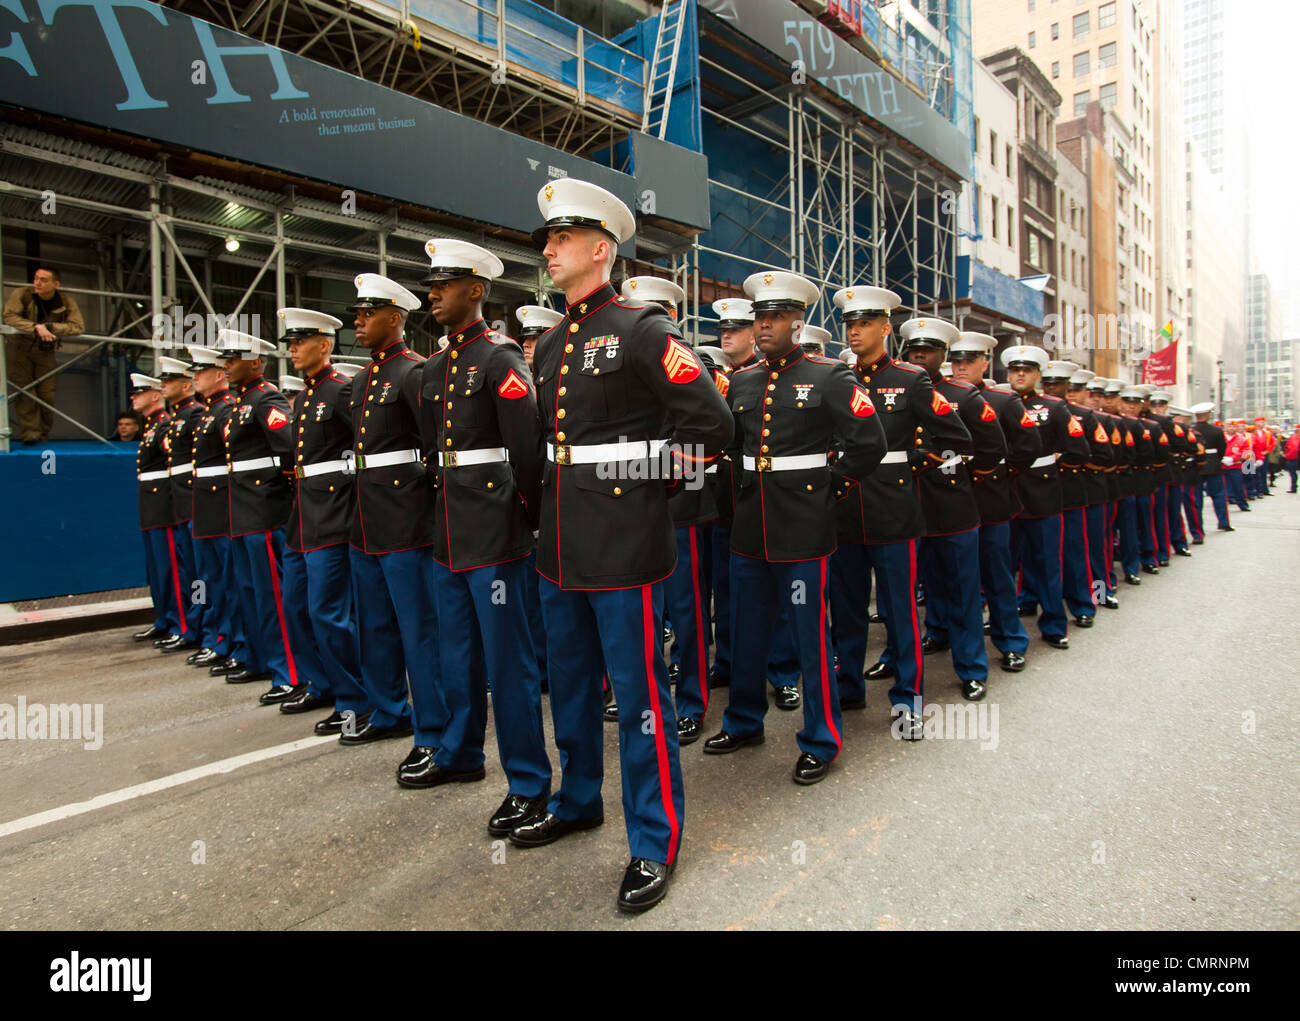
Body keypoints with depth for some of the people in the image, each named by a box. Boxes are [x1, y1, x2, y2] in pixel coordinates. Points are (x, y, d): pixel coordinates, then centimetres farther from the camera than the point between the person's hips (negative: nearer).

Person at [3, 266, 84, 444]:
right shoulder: (21, 294, -9)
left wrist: (49, 327, -26)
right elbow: (9, 316, -22)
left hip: (45, 351, 2)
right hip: (19, 348, -2)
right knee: (24, 390, -10)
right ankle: (29, 432, -11)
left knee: (47, 394, 0)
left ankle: (42, 434, 12)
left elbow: (78, 326, -16)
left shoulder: (66, 302, -5)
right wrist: (36, 327, -35)